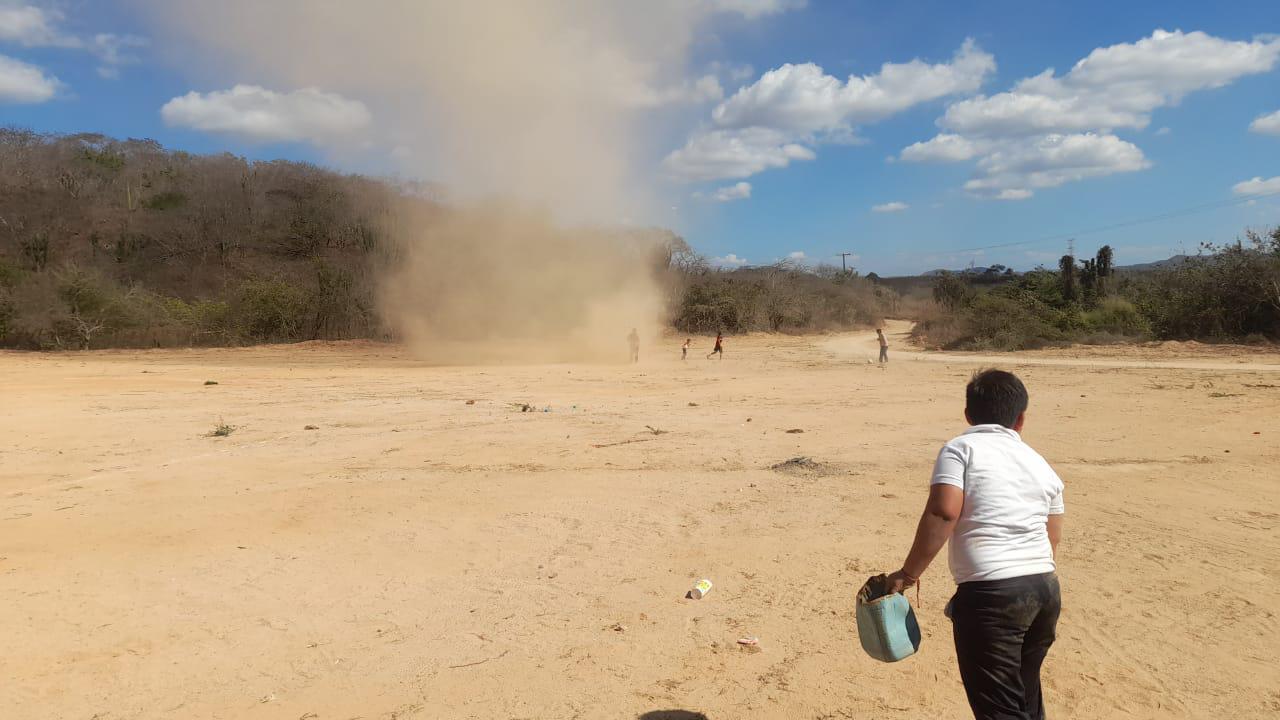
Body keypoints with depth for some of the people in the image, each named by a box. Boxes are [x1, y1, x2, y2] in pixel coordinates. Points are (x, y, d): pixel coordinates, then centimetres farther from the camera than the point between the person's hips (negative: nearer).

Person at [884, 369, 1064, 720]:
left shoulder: (960, 449, -3)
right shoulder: (1041, 464, 15)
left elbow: (943, 512, -17)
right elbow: (1052, 540, 18)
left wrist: (908, 573, -9)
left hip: (990, 595, -7)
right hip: (1045, 589, 7)